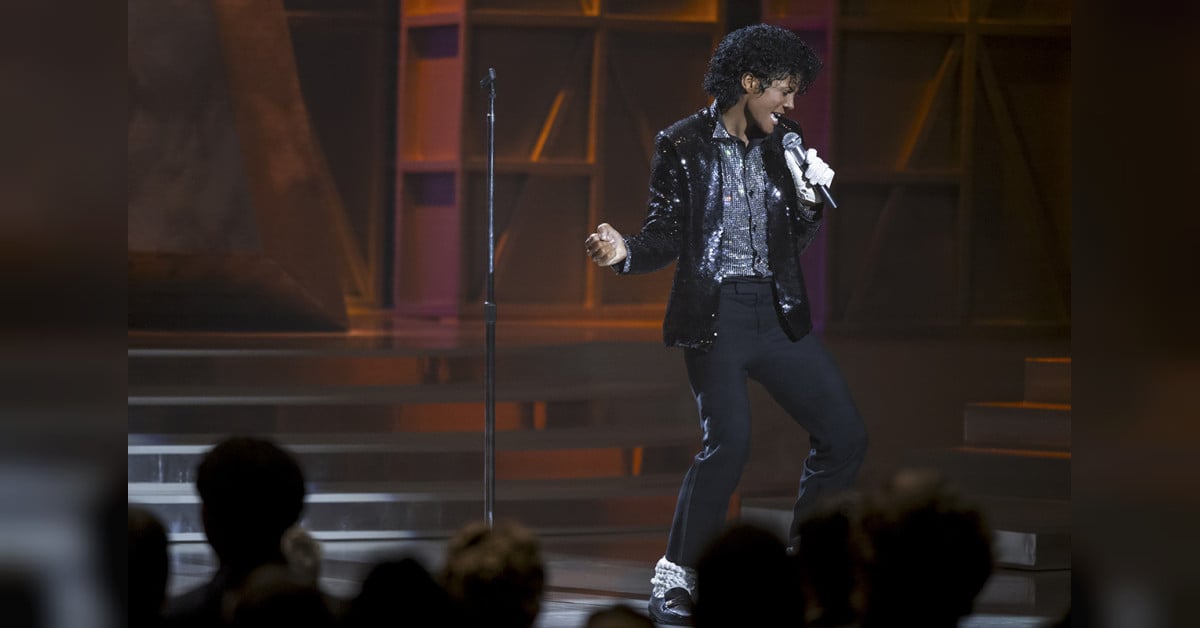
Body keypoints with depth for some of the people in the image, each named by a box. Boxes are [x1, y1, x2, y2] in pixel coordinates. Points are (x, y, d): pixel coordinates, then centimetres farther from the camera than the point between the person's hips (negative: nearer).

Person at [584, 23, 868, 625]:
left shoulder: (783, 143, 11)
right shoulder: (683, 145, -3)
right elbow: (667, 236, -3)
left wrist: (811, 199, -2)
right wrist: (625, 252, -22)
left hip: (780, 315, 6)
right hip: (715, 315, -6)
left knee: (845, 435, 3)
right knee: (728, 441, -20)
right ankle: (674, 580, -5)